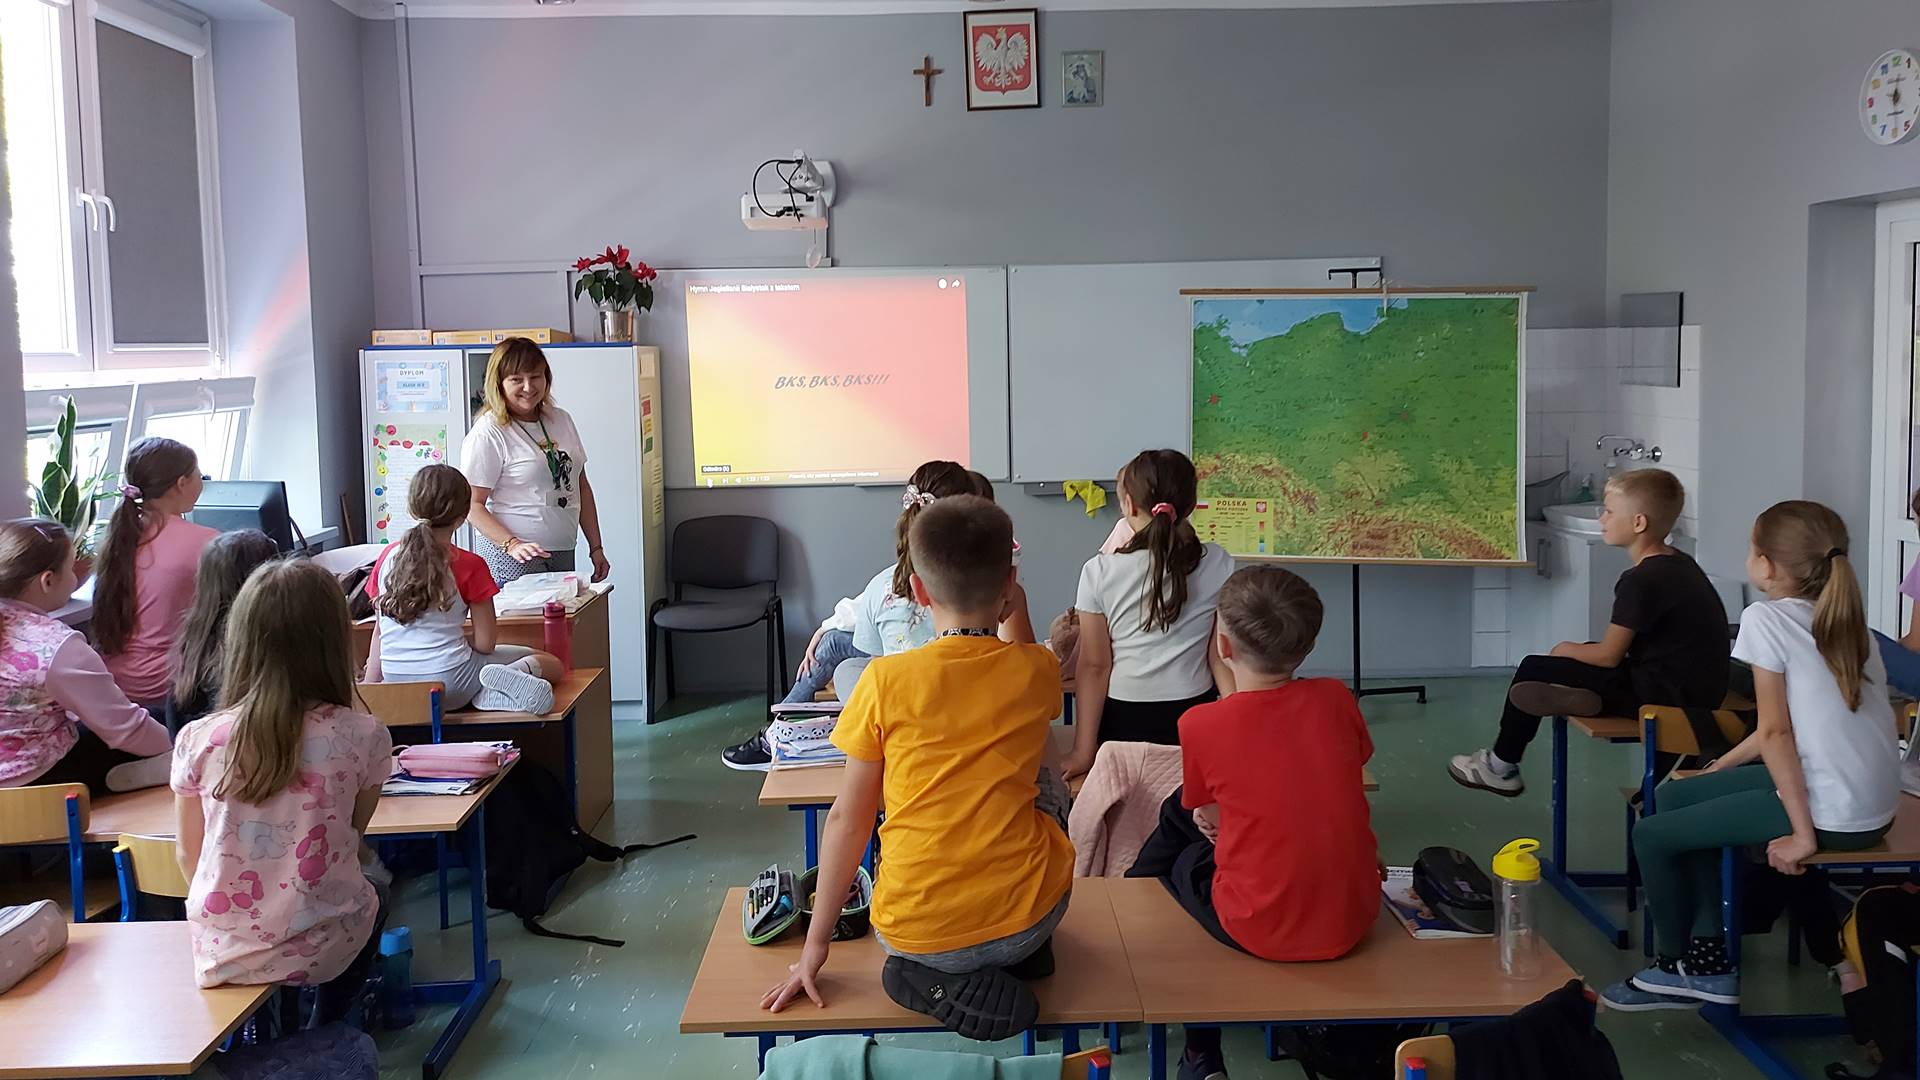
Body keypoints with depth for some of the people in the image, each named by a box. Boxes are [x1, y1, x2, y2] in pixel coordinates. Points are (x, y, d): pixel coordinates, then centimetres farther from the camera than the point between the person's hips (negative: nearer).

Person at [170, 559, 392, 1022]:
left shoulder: (197, 740, -9)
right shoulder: (362, 737, -14)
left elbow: (187, 854, 3)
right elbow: (353, 836, 1)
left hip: (219, 957, 2)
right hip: (322, 951, -2)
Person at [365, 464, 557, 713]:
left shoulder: (389, 555, 4)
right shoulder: (469, 565, -9)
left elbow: (379, 631, 12)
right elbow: (485, 644, -7)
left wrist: (369, 687, 22)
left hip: (397, 684, 4)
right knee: (550, 663, 12)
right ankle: (513, 677, -22)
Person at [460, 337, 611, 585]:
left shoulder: (561, 420, 12)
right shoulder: (488, 433, -9)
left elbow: (581, 487, 17)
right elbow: (472, 504, -12)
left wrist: (596, 547, 12)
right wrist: (511, 544, -24)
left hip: (563, 554, 6)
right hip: (513, 562, -6)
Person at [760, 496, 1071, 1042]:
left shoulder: (887, 680, -9)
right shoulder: (1037, 671, -4)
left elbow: (848, 818, -3)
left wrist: (816, 945, 6)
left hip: (915, 933, -1)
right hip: (1028, 918, 2)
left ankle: (944, 980, 8)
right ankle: (1023, 954, 24)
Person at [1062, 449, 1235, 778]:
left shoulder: (1099, 572, -8)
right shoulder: (1219, 566, -5)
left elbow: (1094, 666, -5)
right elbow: (1222, 658, -3)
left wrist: (1083, 751, -1)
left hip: (1122, 719, -1)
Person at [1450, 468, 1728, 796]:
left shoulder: (1640, 581, -19)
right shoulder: (1680, 563, 9)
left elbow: (1609, 655, -13)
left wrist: (1567, 649, 5)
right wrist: (1578, 649, 12)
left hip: (1665, 695, -9)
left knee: (1533, 670, -2)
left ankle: (1501, 768, 13)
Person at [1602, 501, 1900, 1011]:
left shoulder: (1766, 618, -12)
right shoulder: (1842, 618, 11)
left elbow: (1776, 731, -16)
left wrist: (1803, 835, -14)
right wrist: (1717, 768, 22)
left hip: (1832, 814, -9)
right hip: (1872, 801, 9)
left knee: (1651, 834, 4)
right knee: (1676, 797, 20)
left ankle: (1674, 964, 25)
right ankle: (1707, 961, 22)